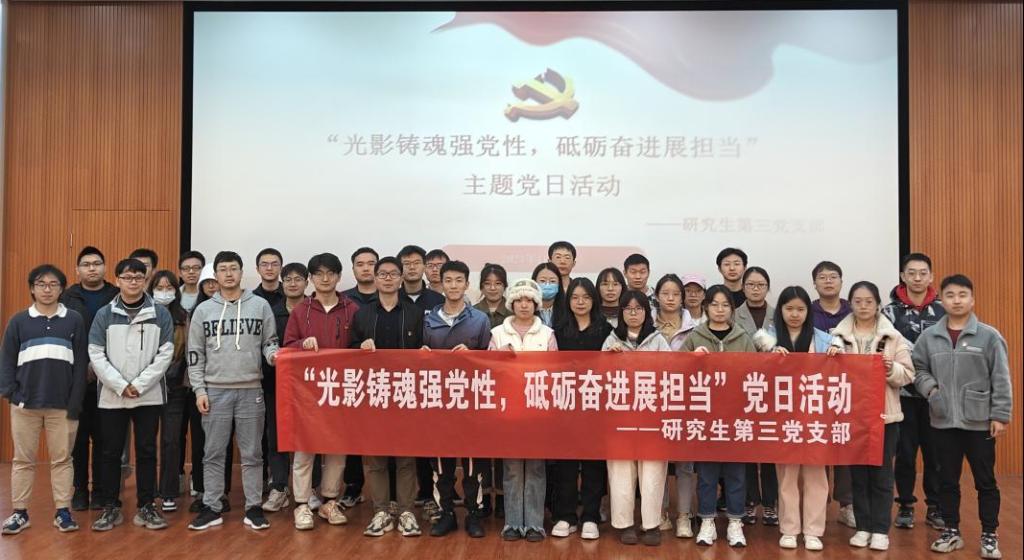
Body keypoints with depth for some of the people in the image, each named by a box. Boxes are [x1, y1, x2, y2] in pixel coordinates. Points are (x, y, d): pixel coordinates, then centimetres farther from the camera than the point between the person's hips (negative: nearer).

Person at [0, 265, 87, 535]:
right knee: (23, 460, 9)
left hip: (62, 405, -1)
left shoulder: (75, 320, 2)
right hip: (25, 404, 1)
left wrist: (76, 401, -6)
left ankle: (63, 512, 13)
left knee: (62, 459, 6)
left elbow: (81, 363, 0)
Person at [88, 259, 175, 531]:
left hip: (149, 395, -1)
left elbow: (165, 354, -3)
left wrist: (139, 384, -11)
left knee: (146, 451, 5)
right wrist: (121, 385, -11)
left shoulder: (160, 314, 1)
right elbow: (96, 355, -2)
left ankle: (146, 507, 15)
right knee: (110, 452, 7)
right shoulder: (104, 314, 3)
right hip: (111, 396, 1)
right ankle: (110, 507, 18)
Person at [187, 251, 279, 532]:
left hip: (251, 390, 0)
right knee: (213, 453, 7)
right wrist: (199, 390, -1)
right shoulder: (203, 310, 5)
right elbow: (195, 354, 5)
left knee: (252, 453, 5)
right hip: (215, 390, 1)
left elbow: (270, 341, 8)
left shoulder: (260, 305, 3)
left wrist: (273, 354, -15)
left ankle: (253, 507, 14)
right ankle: (212, 508, 17)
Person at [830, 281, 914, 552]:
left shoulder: (893, 336, 2)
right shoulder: (838, 335, 2)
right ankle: (863, 527, 19)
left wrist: (891, 369, -20)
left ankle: (880, 529, 15)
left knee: (881, 474, 5)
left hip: (884, 413, -1)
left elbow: (908, 375, 0)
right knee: (857, 472, 8)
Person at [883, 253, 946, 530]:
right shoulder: (891, 311, -2)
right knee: (905, 452, 7)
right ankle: (905, 506, 20)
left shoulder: (943, 310, 2)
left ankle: (935, 507, 23)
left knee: (936, 452, 9)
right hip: (903, 393, -1)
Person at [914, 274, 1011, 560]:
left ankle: (989, 535, 22)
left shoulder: (989, 336, -6)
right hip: (944, 421, 2)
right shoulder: (929, 336, 1)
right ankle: (951, 531, 25)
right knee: (947, 480, 12)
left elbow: (1001, 380, -4)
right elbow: (918, 369, 10)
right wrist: (930, 387, -8)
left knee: (985, 481, 8)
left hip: (979, 421, -2)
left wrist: (1000, 415, -7)